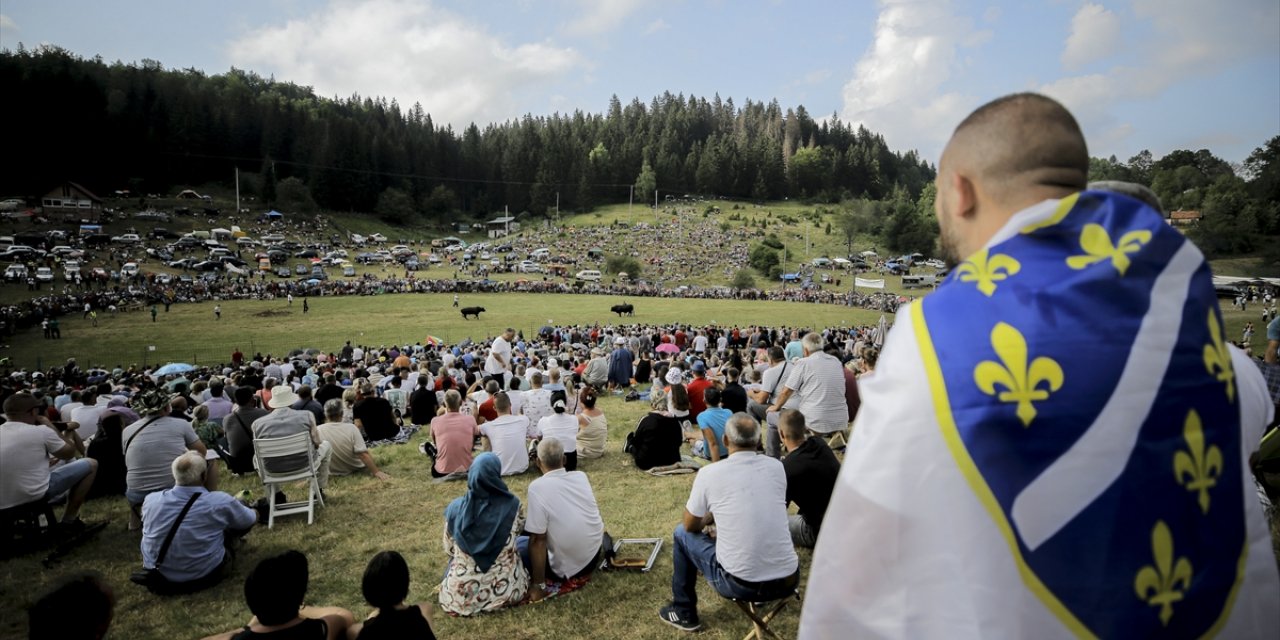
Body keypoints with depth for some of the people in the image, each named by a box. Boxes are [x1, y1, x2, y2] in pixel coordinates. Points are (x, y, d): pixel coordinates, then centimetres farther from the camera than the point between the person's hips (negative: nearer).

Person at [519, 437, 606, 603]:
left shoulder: (537, 487, -22)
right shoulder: (581, 476, -5)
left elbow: (537, 540, -20)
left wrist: (538, 586, -13)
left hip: (567, 569, -5)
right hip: (595, 555, 6)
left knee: (518, 543, 15)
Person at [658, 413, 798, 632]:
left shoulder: (709, 473, -9)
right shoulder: (776, 467, 2)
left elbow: (691, 525, 6)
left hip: (739, 584, -4)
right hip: (788, 581, 4)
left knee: (682, 532, 19)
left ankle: (683, 612, 29)